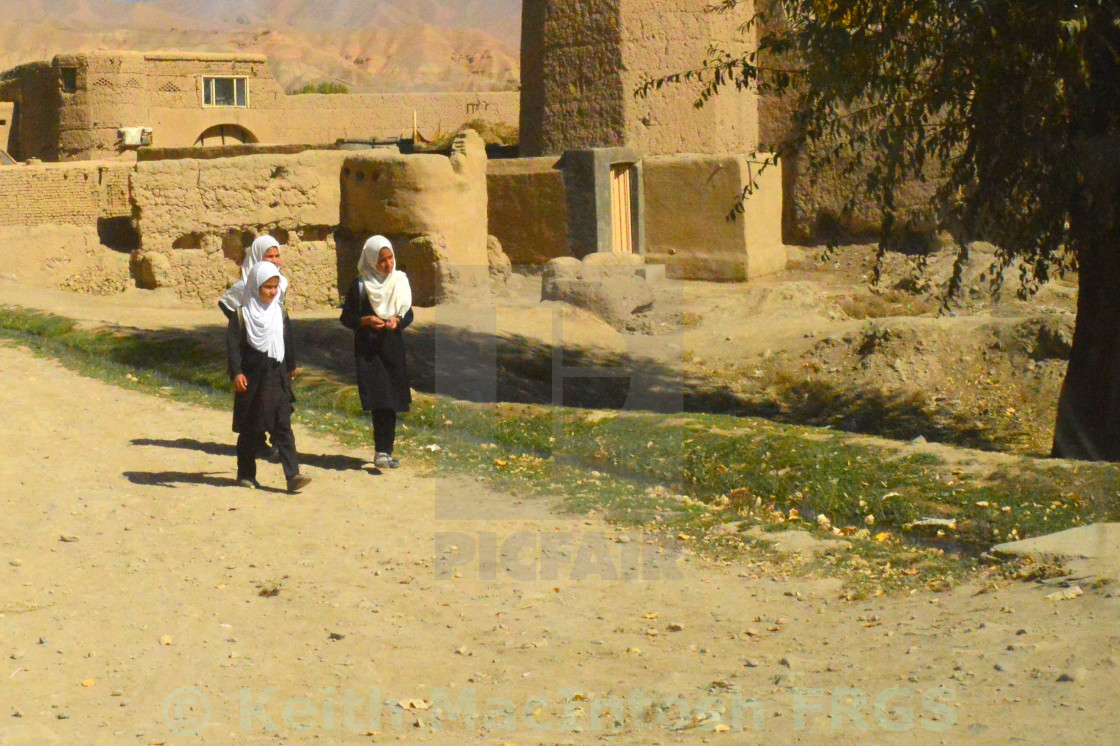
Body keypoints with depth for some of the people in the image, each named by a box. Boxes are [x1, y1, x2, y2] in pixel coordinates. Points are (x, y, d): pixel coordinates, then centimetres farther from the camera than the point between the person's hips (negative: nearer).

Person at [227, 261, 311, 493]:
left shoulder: (279, 313, 8)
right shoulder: (242, 315, -6)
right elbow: (233, 345, -9)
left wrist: (291, 367, 29)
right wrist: (236, 373, -18)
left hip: (277, 378, 3)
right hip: (252, 378, -3)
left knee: (283, 427, -5)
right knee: (250, 430, 7)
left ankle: (293, 475, -12)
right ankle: (246, 474, 21)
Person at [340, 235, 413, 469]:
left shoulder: (400, 281, 8)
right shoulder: (360, 286, -3)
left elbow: (408, 314, 13)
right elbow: (346, 318, 0)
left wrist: (397, 320, -9)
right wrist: (366, 321, -18)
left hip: (393, 347, 4)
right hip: (368, 350, -4)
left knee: (391, 403, 2)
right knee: (379, 401, -14)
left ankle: (384, 451, 10)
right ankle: (383, 451, -15)